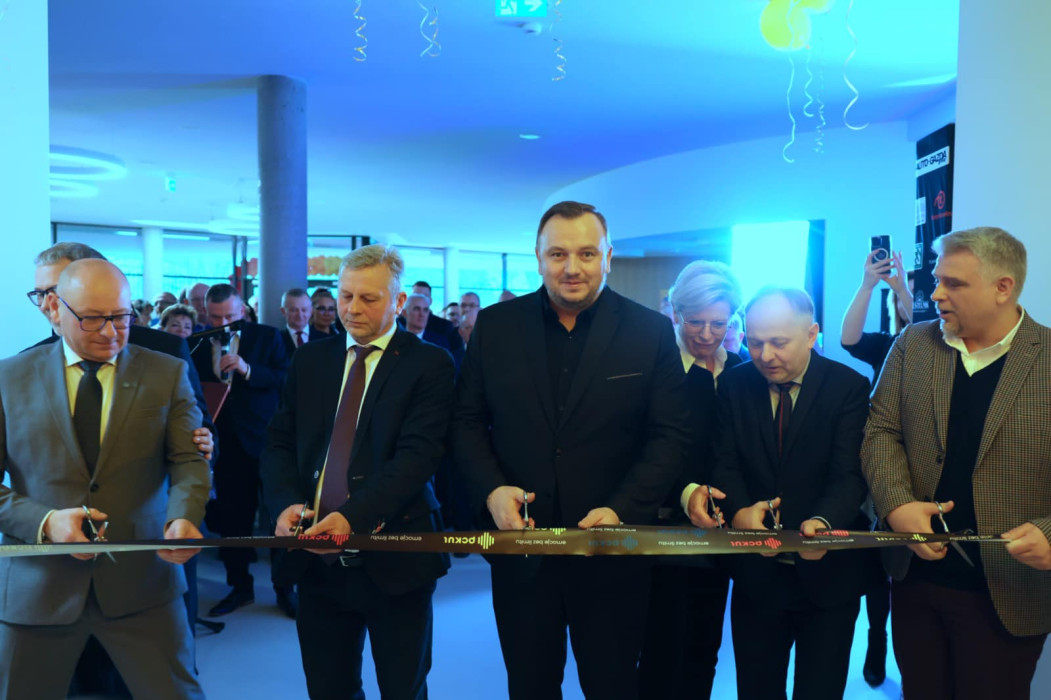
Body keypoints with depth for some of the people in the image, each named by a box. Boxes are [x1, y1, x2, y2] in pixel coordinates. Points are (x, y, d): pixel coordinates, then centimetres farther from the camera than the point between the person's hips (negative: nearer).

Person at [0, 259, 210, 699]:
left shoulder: (167, 374, 3)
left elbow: (189, 461, -3)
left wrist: (183, 517, -23)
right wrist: (44, 521, -16)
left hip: (142, 580, 0)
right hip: (36, 587, 1)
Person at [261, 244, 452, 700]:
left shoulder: (428, 364, -6)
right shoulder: (310, 359, 10)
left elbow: (418, 454, -15)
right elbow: (280, 441, 8)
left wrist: (354, 515, -26)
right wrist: (287, 502, -11)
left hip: (392, 556, -4)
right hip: (318, 557, 4)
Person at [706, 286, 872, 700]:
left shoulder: (849, 387, -8)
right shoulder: (734, 384, 0)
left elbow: (849, 474, -16)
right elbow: (724, 462, -5)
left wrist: (822, 522, -36)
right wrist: (738, 510, -26)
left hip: (827, 574, -2)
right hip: (755, 574, 2)